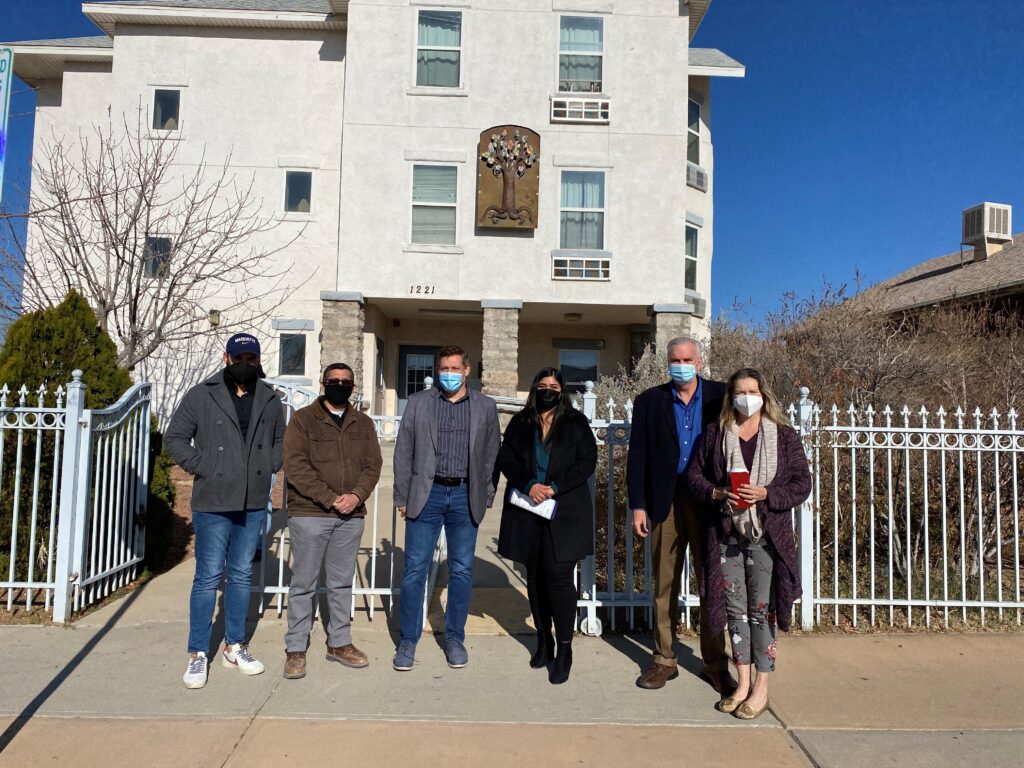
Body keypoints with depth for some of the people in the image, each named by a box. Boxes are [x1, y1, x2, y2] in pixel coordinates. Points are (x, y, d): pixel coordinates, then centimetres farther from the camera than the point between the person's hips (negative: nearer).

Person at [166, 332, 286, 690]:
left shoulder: (270, 400, 7)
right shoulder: (201, 395, -3)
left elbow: (280, 440, 21)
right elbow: (175, 438, 1)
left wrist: (269, 468, 7)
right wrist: (202, 467, -8)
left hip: (254, 503, 4)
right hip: (213, 503, -4)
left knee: (242, 575, 13)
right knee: (208, 577, 0)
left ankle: (234, 647, 27)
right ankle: (198, 654, 14)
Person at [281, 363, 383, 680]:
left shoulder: (363, 424, 12)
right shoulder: (303, 419, -1)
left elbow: (373, 465, 6)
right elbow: (295, 466, -11)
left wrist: (357, 495, -12)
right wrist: (330, 498, -17)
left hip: (351, 516, 4)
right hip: (309, 514, -4)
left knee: (342, 582, 13)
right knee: (304, 583, 4)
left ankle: (339, 643, 25)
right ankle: (295, 649, 15)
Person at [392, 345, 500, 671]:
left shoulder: (485, 407, 5)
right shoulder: (418, 403, 4)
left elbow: (491, 456, 8)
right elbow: (403, 453, 5)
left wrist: (485, 498, 5)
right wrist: (402, 497, 2)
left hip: (465, 496, 1)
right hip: (426, 494, 0)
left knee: (462, 571, 8)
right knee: (414, 569, 1)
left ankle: (455, 638, 23)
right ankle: (408, 640, 15)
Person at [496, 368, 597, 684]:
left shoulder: (577, 423, 5)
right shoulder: (520, 422, 11)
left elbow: (587, 461, -2)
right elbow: (505, 458, 3)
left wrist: (555, 487, -12)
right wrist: (529, 485, -12)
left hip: (565, 512, -3)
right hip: (528, 510, 3)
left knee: (559, 576, -8)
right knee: (535, 577, 10)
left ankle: (564, 649, 2)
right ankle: (543, 640, 23)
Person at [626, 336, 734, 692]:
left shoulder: (721, 397, 3)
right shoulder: (649, 401, 5)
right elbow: (637, 456, 3)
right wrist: (638, 506, -2)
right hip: (665, 502, 1)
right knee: (664, 585, 9)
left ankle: (715, 664, 20)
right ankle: (664, 661, 22)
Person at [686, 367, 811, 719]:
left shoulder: (784, 436, 1)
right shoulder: (714, 433, 6)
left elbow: (801, 484, -1)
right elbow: (694, 474, 7)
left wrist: (765, 494, -17)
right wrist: (717, 493, -12)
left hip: (766, 538, -2)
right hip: (726, 536, 2)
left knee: (761, 610, 3)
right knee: (735, 609, 10)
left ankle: (761, 688, 17)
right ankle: (742, 683, 24)